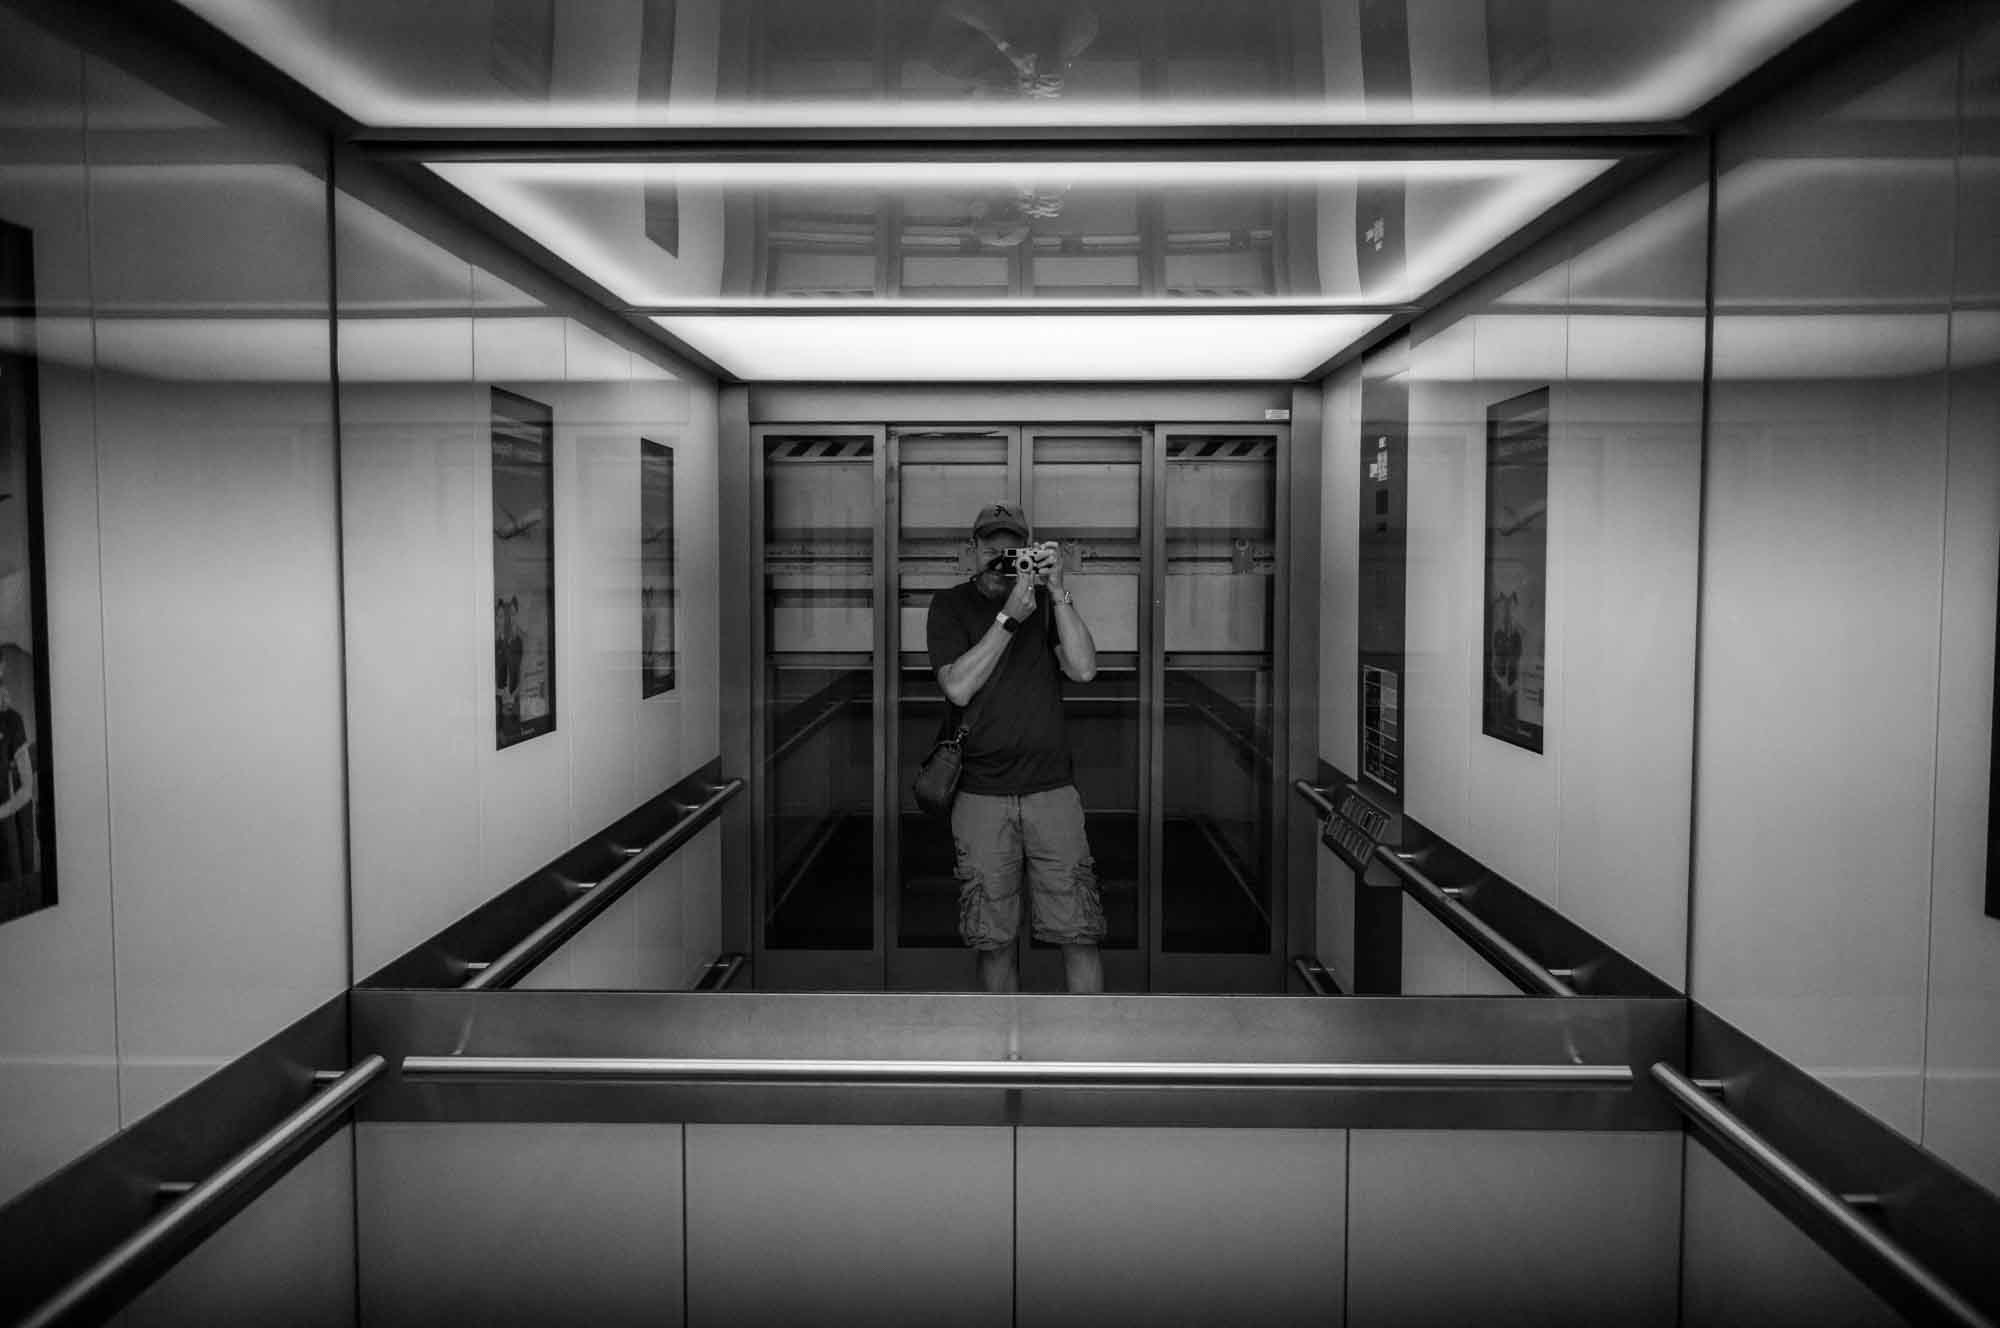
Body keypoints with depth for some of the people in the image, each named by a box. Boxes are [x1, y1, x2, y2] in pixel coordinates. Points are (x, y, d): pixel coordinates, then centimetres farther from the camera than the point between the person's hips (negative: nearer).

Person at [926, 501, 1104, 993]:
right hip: (980, 793, -1)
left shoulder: (1046, 601, 9)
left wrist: (1057, 589, -11)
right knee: (994, 940, 4)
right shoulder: (950, 605, 5)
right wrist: (1009, 618, -14)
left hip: (1052, 786, 1)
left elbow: (1083, 669, -6)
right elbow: (958, 688, -9)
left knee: (1079, 933, -3)